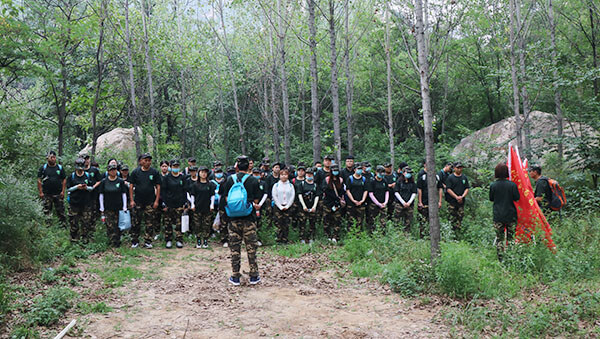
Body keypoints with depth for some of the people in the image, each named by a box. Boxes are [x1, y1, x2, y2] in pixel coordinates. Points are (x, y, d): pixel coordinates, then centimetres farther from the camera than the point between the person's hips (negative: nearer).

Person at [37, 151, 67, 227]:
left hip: (58, 194, 1)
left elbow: (64, 180, 9)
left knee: (60, 211, 0)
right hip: (46, 194, -1)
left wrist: (63, 191, 0)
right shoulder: (43, 168, 3)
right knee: (47, 211, 4)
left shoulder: (60, 168, 8)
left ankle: (63, 225, 3)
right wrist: (40, 192, -5)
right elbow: (39, 181, 2)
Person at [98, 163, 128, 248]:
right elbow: (101, 195, 6)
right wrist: (102, 209, 1)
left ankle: (118, 241, 12)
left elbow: (124, 194, 5)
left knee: (118, 225, 2)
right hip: (108, 208, 0)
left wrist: (125, 208, -1)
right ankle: (112, 243, -1)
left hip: (119, 208, 0)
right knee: (110, 226, -5)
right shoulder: (103, 182, 3)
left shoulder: (121, 181, 4)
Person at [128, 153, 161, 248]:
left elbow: (158, 187, 2)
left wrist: (156, 201, -4)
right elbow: (131, 186, 5)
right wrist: (131, 200, -2)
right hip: (138, 202, 0)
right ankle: (135, 241, 13)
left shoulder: (155, 172, 1)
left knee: (150, 223, 1)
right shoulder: (135, 172, 3)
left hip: (150, 202, 0)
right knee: (136, 222, 3)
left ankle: (148, 241, 10)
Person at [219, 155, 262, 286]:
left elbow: (226, 198, 6)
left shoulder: (230, 179, 2)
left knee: (234, 248, 8)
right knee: (251, 247, 7)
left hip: (233, 218, 2)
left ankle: (235, 277, 12)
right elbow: (256, 200, -1)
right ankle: (253, 276, 11)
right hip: (249, 218, -1)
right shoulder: (253, 180, -4)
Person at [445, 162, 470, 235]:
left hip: (461, 202, 4)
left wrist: (462, 196, -10)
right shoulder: (450, 177, -2)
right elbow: (448, 189, -7)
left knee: (460, 217, 5)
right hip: (452, 202, -4)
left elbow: (467, 189, 7)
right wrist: (456, 197, -14)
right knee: (452, 218, -3)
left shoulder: (464, 177, 10)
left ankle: (458, 232, 11)